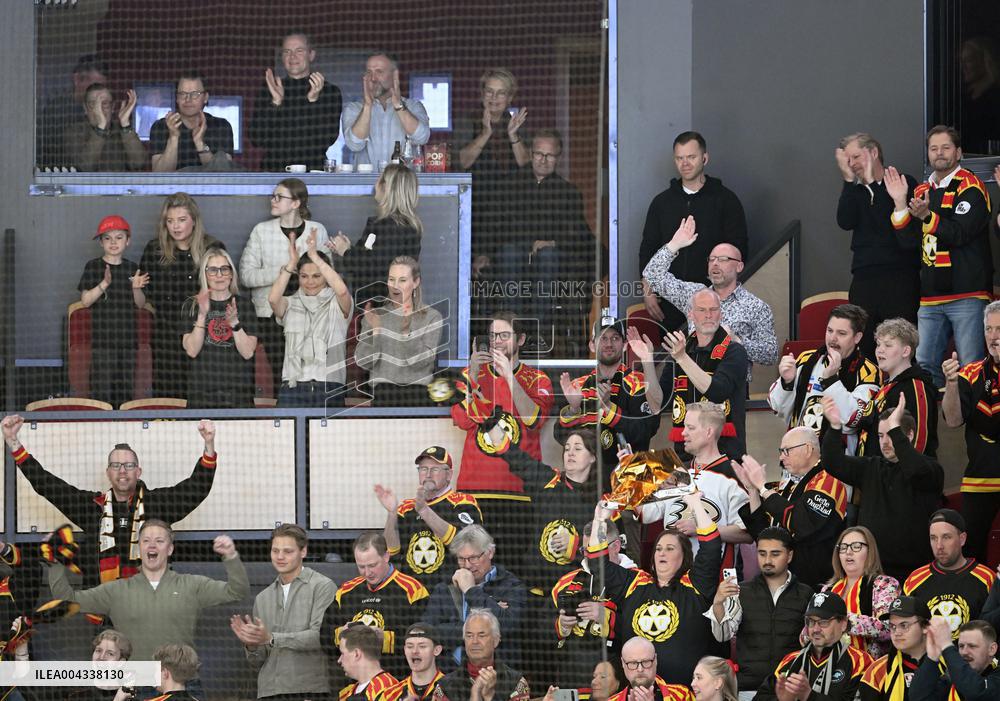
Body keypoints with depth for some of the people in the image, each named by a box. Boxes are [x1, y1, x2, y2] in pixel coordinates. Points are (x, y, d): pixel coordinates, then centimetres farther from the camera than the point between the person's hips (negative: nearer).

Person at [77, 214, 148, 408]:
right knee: (102, 387, -8)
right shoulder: (93, 266, 0)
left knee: (125, 388, 5)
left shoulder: (132, 268, 9)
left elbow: (140, 304, 11)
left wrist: (136, 288, -10)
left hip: (126, 337, 3)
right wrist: (104, 284, -19)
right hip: (102, 338, -3)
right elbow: (85, 300, -7)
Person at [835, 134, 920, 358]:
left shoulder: (903, 182, 5)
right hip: (864, 279, 4)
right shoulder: (855, 191, 17)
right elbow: (845, 222, 0)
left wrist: (872, 182, -4)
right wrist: (849, 180, 1)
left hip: (900, 278, -4)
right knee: (861, 347, -2)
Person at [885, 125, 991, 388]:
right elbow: (910, 241, 9)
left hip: (967, 295, -6)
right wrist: (900, 203, -2)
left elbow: (961, 234, -13)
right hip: (931, 297, 6)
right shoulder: (922, 191, 17)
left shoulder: (970, 186, -2)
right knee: (925, 365, 3)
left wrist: (927, 216, -23)